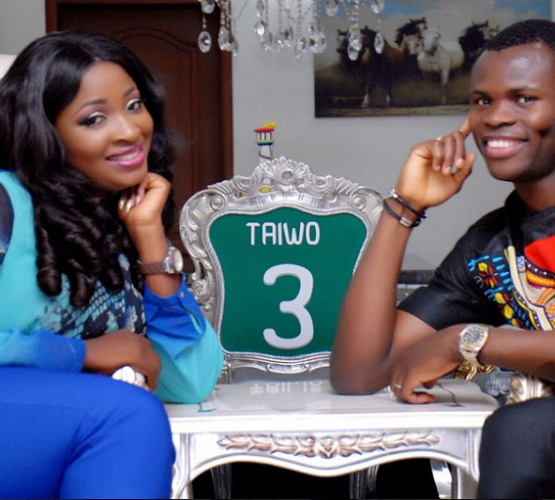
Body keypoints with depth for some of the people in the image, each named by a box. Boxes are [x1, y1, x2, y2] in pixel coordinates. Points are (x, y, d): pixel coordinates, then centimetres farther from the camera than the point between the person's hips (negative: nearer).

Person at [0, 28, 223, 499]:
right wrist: (85, 353, -10)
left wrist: (149, 234, -1)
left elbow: (190, 383, 4)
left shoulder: (123, 234, 11)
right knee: (124, 413, -25)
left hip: (48, 459, 5)